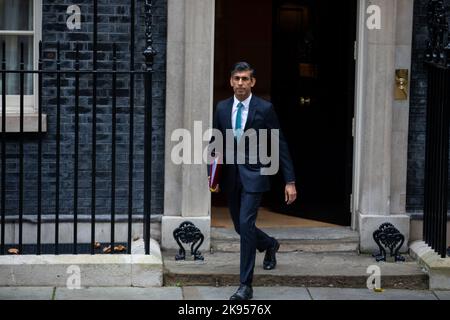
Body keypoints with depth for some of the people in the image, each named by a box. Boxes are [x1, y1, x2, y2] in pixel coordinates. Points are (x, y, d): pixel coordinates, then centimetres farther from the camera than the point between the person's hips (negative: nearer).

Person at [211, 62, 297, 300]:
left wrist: (290, 181, -7)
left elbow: (280, 145, -4)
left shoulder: (264, 109, -6)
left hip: (253, 174, -5)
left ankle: (246, 285, -7)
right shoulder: (222, 108, 5)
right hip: (230, 176, 5)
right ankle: (269, 245, 48)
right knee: (240, 226, 15)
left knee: (245, 225, -14)